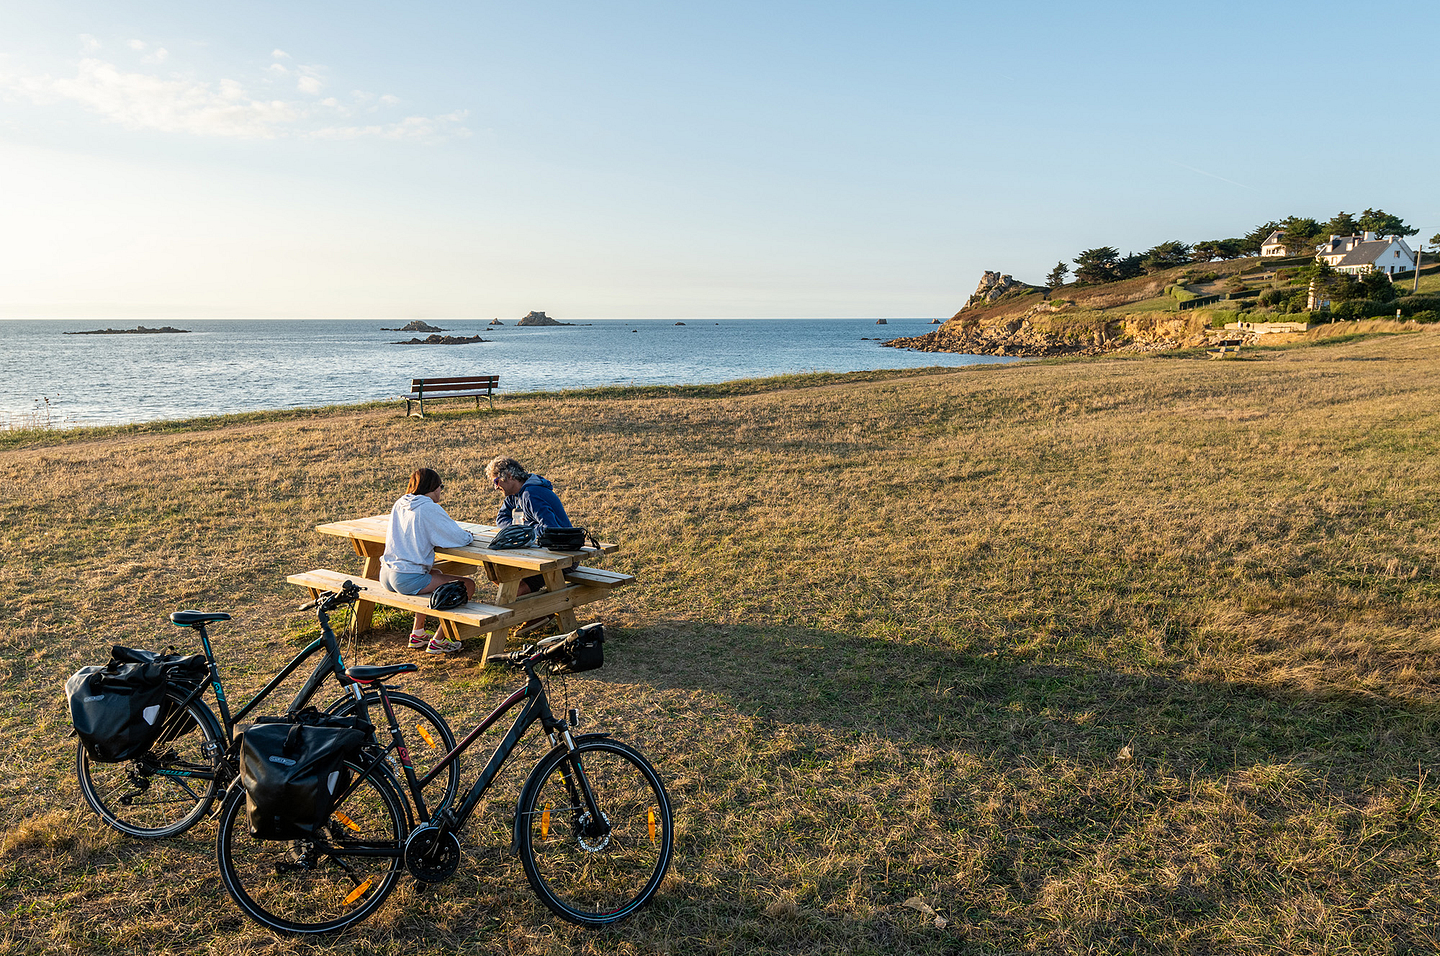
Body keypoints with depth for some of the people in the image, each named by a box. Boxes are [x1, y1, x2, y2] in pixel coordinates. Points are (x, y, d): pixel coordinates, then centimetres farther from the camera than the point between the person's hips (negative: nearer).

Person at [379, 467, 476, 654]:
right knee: (468, 585, -3)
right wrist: (468, 535, 8)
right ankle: (437, 641, 3)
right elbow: (460, 538, -15)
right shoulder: (429, 508, -13)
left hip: (387, 576, 9)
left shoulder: (400, 504, 11)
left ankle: (418, 633, 37)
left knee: (434, 574, 35)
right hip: (407, 580, -9)